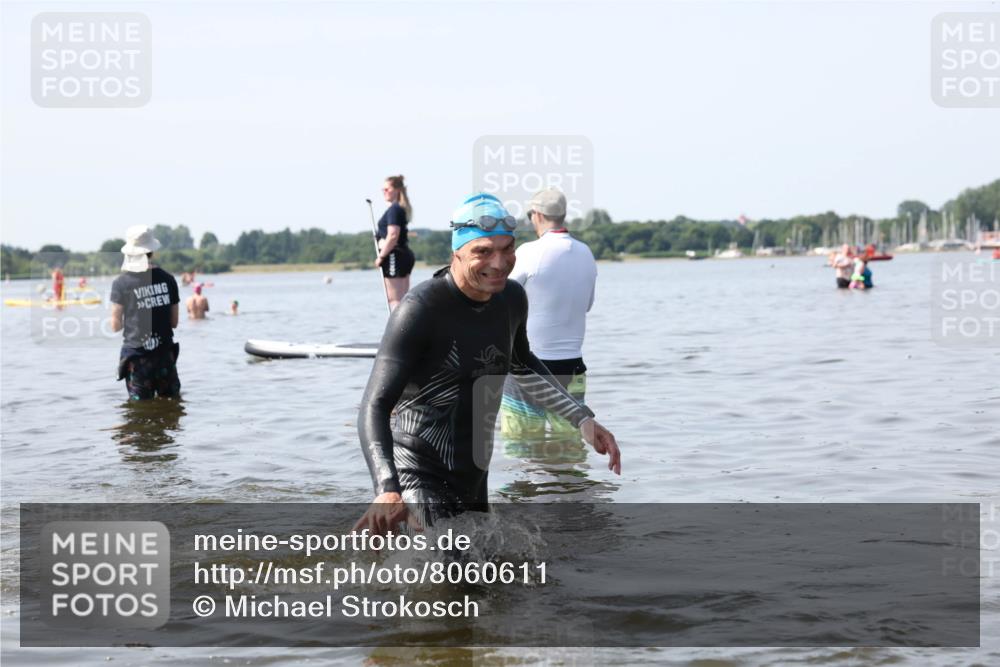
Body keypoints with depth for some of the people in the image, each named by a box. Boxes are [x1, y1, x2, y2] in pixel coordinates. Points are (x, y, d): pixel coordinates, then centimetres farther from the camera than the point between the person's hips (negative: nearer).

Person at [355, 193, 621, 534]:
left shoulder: (512, 298, 2)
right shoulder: (420, 310, -19)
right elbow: (375, 407, -24)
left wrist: (583, 419, 17)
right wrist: (387, 490, -40)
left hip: (474, 480, 8)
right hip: (421, 480, -8)